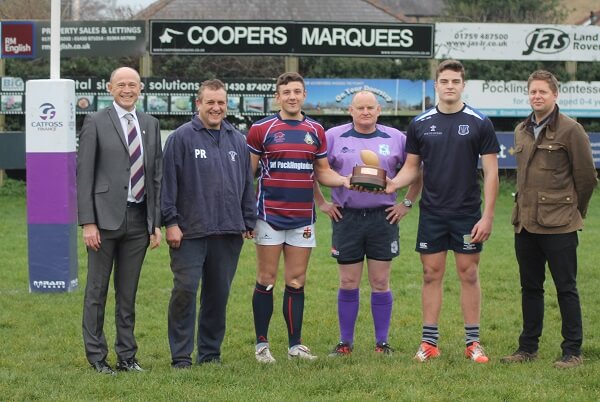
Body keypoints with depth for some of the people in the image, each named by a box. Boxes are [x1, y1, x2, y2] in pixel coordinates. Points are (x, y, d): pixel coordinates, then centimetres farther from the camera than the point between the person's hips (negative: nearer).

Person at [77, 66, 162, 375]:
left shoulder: (150, 124, 11)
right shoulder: (96, 123, -2)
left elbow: (156, 175, 12)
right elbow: (84, 175, -5)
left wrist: (157, 222, 7)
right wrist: (87, 222, -11)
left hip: (139, 219, 4)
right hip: (105, 217, -4)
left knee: (128, 292, 10)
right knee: (97, 290, 3)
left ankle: (126, 356, 17)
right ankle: (96, 356, 11)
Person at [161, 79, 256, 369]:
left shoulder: (237, 141, 14)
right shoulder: (181, 138, -2)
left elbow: (247, 184, 18)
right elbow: (168, 182, -4)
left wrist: (248, 222, 13)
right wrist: (171, 222, -9)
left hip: (228, 232, 5)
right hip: (190, 231, -5)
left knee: (218, 293, 8)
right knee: (185, 290, -8)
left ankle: (210, 353, 18)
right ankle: (181, 355, 0)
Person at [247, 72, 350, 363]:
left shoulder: (316, 131, 10)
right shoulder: (261, 129, -2)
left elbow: (322, 172, 16)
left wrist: (345, 180, -4)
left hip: (303, 218, 3)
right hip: (270, 216, -3)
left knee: (296, 282, 5)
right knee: (266, 280, 0)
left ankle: (295, 344, 10)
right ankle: (261, 344, 7)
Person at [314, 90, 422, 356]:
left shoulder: (395, 138, 5)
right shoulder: (333, 137, 3)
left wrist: (407, 203, 7)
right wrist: (321, 203, 4)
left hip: (383, 217, 0)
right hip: (346, 217, 0)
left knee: (380, 283, 2)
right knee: (348, 284, 3)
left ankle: (382, 343, 10)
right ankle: (345, 343, 12)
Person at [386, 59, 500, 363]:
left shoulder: (479, 123, -3)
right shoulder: (420, 124, 4)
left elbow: (490, 172, -3)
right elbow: (411, 167, 10)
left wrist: (487, 216, -9)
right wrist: (393, 183, -12)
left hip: (467, 213, -2)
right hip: (432, 213, 2)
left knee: (468, 275, 3)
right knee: (432, 274, 5)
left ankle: (473, 342, 10)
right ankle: (429, 342, 11)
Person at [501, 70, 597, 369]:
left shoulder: (570, 131, -8)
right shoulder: (522, 131, 12)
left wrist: (573, 210, 6)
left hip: (559, 225, -6)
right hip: (525, 222, 6)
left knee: (566, 288, -1)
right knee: (530, 288, 13)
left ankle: (572, 351, 4)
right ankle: (528, 347, 21)